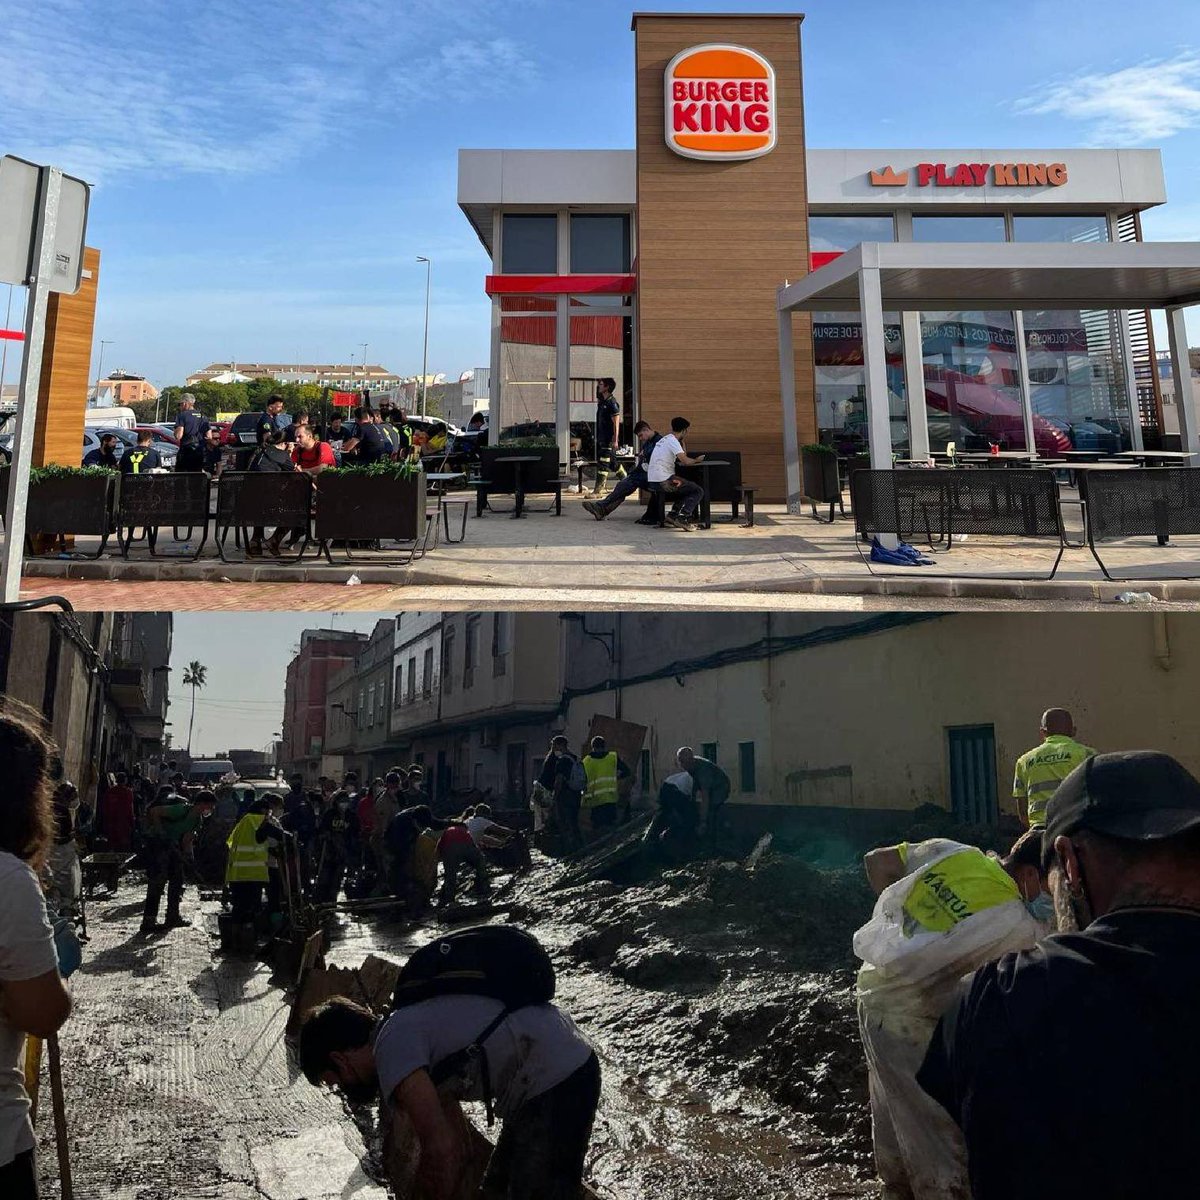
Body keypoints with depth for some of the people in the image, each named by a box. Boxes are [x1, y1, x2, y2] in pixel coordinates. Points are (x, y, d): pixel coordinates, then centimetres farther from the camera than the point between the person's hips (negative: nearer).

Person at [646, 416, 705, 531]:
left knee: (686, 489, 25)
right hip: (663, 481, -10)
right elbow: (685, 461, -20)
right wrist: (696, 460, -1)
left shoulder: (664, 439, 19)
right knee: (698, 491, -5)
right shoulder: (673, 441, -11)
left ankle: (672, 515, 12)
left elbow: (680, 456, 25)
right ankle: (682, 518, -14)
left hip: (653, 480, 10)